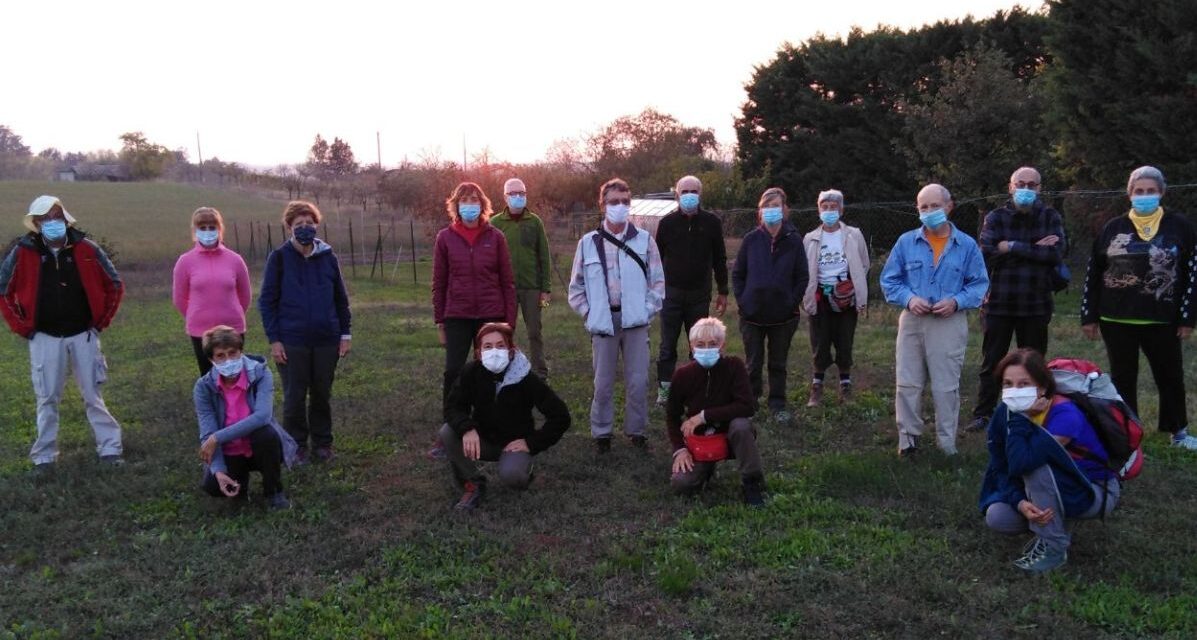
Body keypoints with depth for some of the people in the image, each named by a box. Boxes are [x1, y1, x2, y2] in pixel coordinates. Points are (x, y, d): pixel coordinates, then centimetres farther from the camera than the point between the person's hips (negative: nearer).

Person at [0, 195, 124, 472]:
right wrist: (23, 328, 2)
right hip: (45, 338, 0)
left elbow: (114, 285, 6)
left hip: (83, 335, 0)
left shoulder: (86, 249, -4)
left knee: (93, 396, 6)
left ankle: (110, 449, 13)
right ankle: (44, 456, 18)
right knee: (47, 399, 7)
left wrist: (100, 322, 3)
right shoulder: (22, 253, -5)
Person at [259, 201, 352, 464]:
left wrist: (345, 333, 5)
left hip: (327, 340, 2)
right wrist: (274, 339, -7)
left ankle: (322, 443, 25)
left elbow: (341, 297, 10)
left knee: (322, 395, 11)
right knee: (294, 397, 5)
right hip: (292, 341, -2)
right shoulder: (279, 258, -2)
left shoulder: (328, 256, 4)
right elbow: (267, 301, -2)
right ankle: (296, 446, 20)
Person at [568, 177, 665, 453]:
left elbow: (658, 281, 7)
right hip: (603, 322, 0)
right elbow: (576, 285, 8)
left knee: (638, 381, 3)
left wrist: (647, 309, -1)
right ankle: (601, 433, 20)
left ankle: (637, 430, 20)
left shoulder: (644, 240, 1)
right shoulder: (588, 243, 1)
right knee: (603, 383, 6)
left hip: (636, 322, 0)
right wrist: (589, 313, 0)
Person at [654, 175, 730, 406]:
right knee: (667, 346, 3)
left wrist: (722, 292, 8)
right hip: (671, 293, 0)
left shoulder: (711, 222, 2)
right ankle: (664, 389, 11)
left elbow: (719, 259, 7)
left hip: (700, 295, 1)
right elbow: (657, 258, 7)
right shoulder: (667, 223, 1)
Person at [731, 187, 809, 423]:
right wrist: (742, 301, -4)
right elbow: (737, 273, 4)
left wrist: (793, 302, -7)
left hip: (784, 315, 0)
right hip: (752, 314, 0)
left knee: (778, 362, 11)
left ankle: (777, 405, 22)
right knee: (753, 362, 9)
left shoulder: (793, 240, -2)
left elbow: (802, 277, 1)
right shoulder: (751, 240, 0)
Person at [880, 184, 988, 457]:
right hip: (912, 321, 1)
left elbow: (979, 284, 5)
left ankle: (947, 443, 14)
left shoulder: (967, 245, 3)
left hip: (949, 324, -1)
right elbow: (889, 280, 6)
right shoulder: (906, 242, 5)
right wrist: (909, 299, -11)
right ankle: (908, 439, 15)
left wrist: (956, 302, -12)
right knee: (907, 384, 3)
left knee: (946, 386, 3)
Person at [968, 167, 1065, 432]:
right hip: (998, 302, 0)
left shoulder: (1050, 217, 4)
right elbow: (987, 254, -13)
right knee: (991, 363, 5)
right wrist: (1034, 250, -14)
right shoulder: (995, 217, 2)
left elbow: (1056, 254, -12)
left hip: (1036, 304, 1)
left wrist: (1012, 247, -15)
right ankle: (983, 415, 13)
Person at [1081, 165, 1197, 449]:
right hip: (1117, 320, 1)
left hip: (1162, 321, -1)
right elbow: (1093, 275, 5)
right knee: (1123, 378, 10)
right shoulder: (1113, 228, 2)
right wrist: (1089, 316, 3)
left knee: (1171, 377, 11)